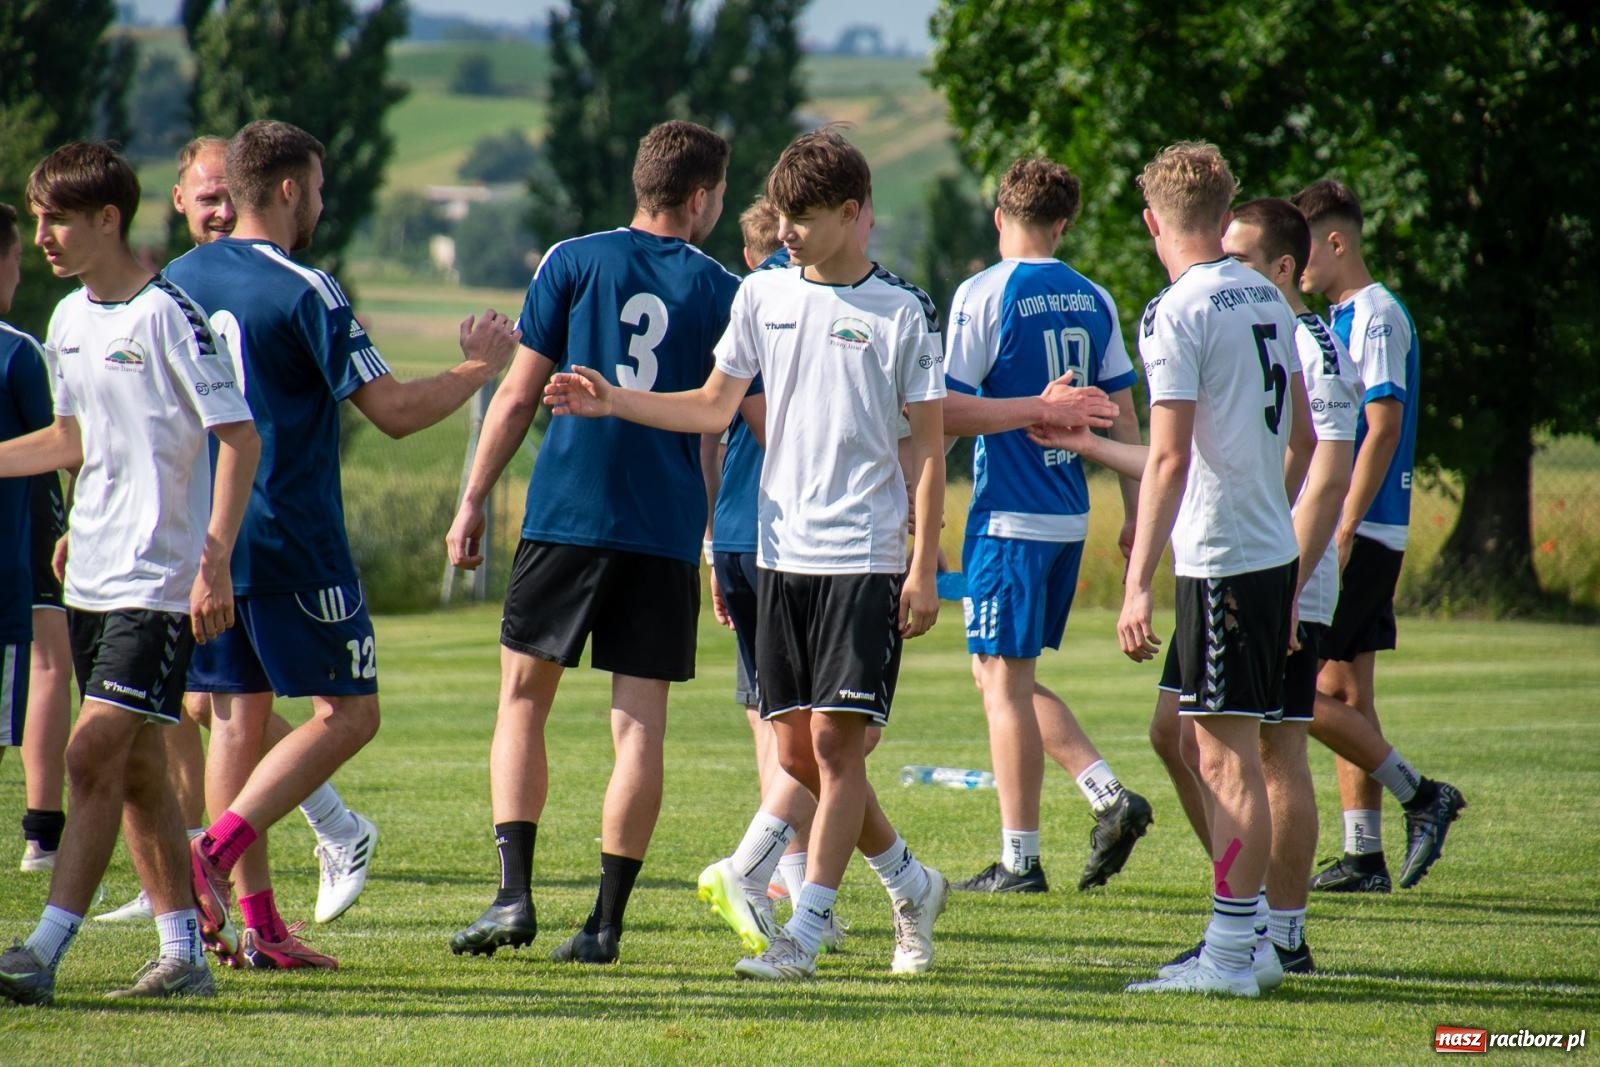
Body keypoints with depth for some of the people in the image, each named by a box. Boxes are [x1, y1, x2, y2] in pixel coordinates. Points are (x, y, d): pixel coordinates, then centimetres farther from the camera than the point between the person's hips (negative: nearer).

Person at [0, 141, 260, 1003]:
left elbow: (239, 438, -14)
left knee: (94, 755, -14)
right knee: (135, 770, 11)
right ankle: (183, 954, 19)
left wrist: (215, 560, -20)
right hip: (93, 578, 8)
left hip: (160, 583, -8)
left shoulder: (168, 315, -13)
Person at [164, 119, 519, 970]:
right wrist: (478, 367, 2)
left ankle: (257, 922, 7)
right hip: (290, 543, -7)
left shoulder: (178, 280, 9)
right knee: (346, 713, -1)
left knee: (237, 714, 10)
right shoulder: (304, 292, -12)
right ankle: (215, 852, -16)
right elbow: (393, 411, -13)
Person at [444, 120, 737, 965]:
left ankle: (515, 894, -5)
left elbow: (518, 395, 1)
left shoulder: (572, 263, 2)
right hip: (668, 532, 1)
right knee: (640, 724, 4)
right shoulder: (721, 291, 4)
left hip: (566, 515, -1)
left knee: (523, 697, 8)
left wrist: (473, 500, 8)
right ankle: (606, 920, 2)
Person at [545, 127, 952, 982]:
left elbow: (928, 447, -2)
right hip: (783, 552, 5)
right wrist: (612, 402, 1)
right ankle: (909, 884, 24)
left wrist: (924, 570, -6)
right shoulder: (763, 295, 8)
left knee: (836, 737, -10)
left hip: (865, 558, -5)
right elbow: (713, 408, 14)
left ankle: (804, 932, -7)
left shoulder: (902, 314, -4)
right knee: (797, 751, 5)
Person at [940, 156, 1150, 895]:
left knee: (1004, 680, -1)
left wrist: (1037, 407, -8)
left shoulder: (983, 294, -9)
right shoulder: (1094, 301, 8)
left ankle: (1019, 860, 0)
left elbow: (948, 412, -15)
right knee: (1013, 679, 17)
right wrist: (1135, 513, 18)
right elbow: (1121, 412, 12)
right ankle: (1109, 798, 6)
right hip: (1070, 515, 6)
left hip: (1009, 516, -6)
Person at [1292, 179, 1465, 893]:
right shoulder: (1336, 319, 17)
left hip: (1361, 535, -10)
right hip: (1338, 537, 10)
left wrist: (1341, 532, -22)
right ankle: (1363, 857, 9)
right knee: (1340, 692, 8)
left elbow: (1382, 429, -19)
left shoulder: (1377, 317, -12)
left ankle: (1419, 796, -6)